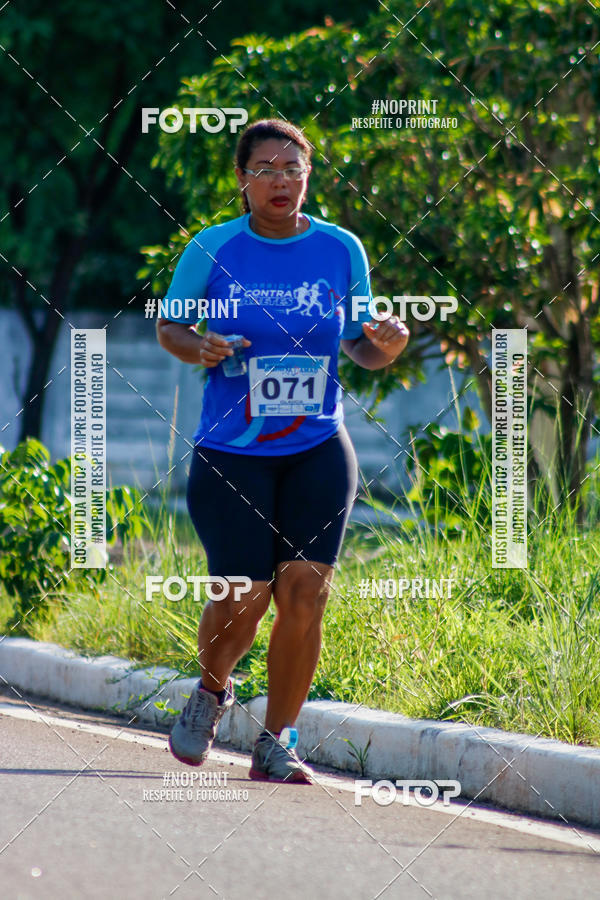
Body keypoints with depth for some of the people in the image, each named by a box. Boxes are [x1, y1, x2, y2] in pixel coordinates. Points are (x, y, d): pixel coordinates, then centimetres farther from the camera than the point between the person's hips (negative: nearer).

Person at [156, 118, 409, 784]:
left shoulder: (341, 250, 3)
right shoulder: (212, 249, -2)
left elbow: (357, 346, 13)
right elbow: (168, 327, 9)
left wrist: (384, 346, -10)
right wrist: (197, 348, -13)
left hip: (318, 453, 2)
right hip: (230, 453, -2)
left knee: (304, 591, -10)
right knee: (244, 598, -9)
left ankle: (274, 744, 3)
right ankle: (211, 691, 26)